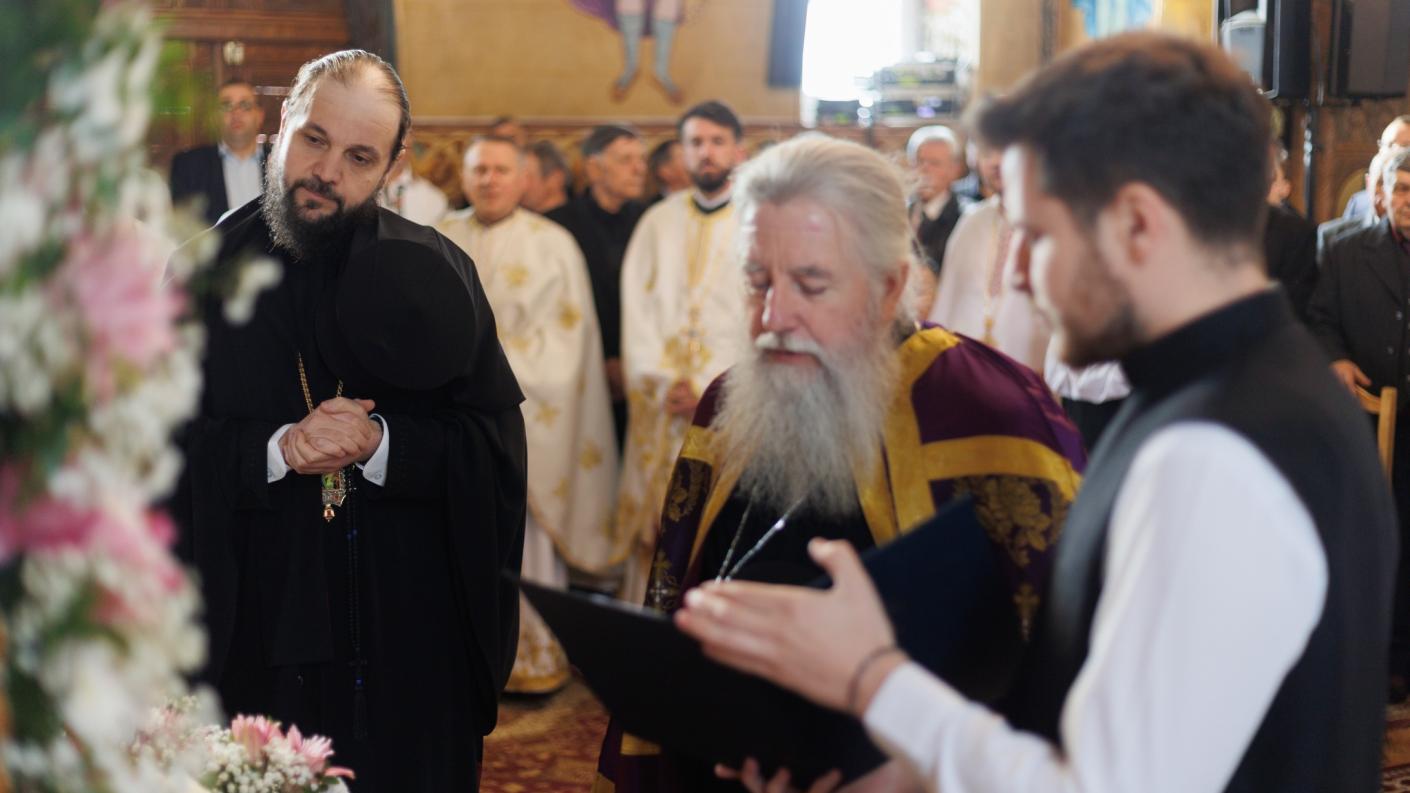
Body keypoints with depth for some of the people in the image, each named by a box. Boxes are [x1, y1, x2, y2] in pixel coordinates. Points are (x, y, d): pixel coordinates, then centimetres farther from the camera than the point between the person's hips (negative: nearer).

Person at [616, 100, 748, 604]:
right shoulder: (657, 222, 13)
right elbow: (637, 306, 7)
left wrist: (708, 388, -11)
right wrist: (661, 381, -6)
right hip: (659, 401, 3)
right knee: (652, 523, 2)